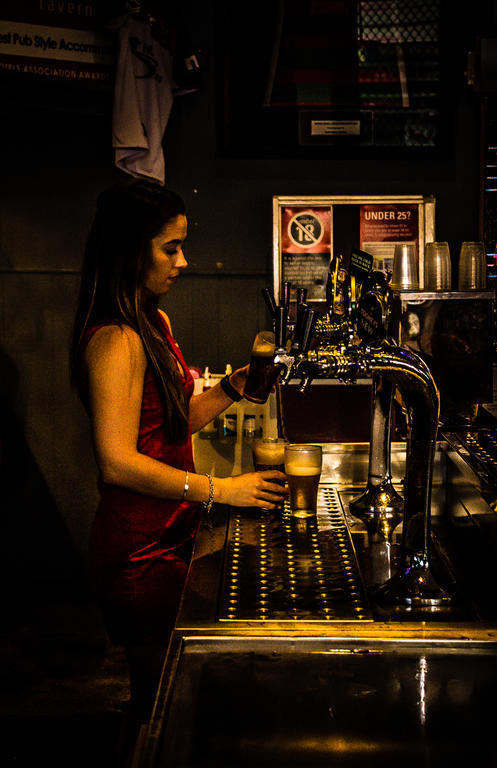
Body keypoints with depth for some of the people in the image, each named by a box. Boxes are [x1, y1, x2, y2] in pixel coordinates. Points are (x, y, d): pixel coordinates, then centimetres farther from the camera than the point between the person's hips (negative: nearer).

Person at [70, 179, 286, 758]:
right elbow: (118, 462, -26)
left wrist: (236, 384, 4)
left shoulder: (155, 324, 11)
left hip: (168, 538, 9)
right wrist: (218, 489, -24)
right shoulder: (115, 340, -20)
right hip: (138, 553, -9)